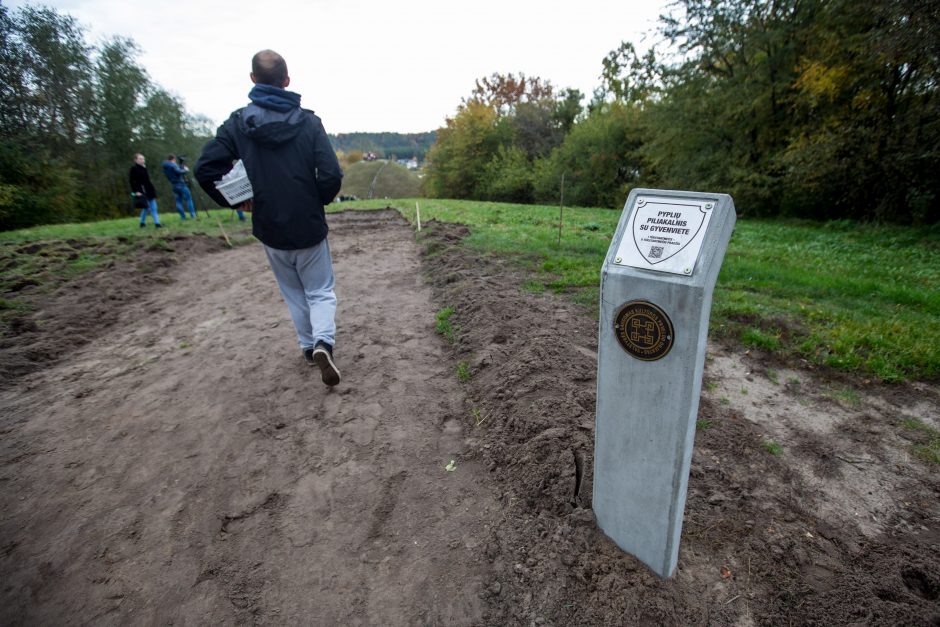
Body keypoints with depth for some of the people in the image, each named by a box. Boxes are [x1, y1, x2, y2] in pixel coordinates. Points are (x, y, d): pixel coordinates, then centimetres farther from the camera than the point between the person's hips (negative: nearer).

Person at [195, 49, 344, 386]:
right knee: (320, 291, 11)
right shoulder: (308, 121, -8)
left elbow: (205, 168, -9)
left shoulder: (238, 122, -3)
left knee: (293, 294, 20)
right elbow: (332, 175, -15)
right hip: (310, 228, -1)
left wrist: (239, 201, 5)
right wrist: (319, 201, 4)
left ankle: (308, 347, 29)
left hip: (270, 230, 2)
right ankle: (323, 342, -11)